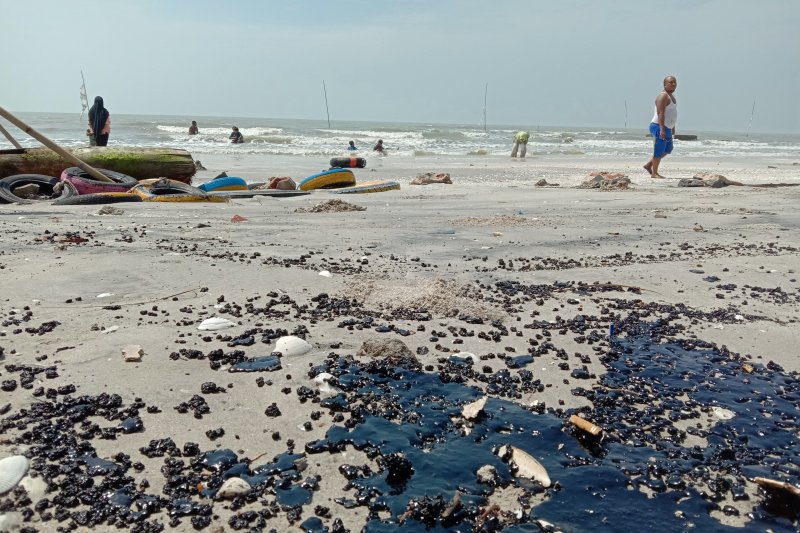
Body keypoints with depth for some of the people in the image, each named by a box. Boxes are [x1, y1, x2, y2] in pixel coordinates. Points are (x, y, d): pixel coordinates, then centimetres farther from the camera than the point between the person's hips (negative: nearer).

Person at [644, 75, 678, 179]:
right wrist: (662, 129, -31)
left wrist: (673, 128, 26)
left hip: (666, 128, 10)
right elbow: (660, 113, -23)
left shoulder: (671, 96, 17)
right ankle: (654, 173, 4)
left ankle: (648, 165, 23)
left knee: (668, 149, 19)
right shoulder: (663, 96, -14)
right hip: (659, 127, -10)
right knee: (659, 151, -4)